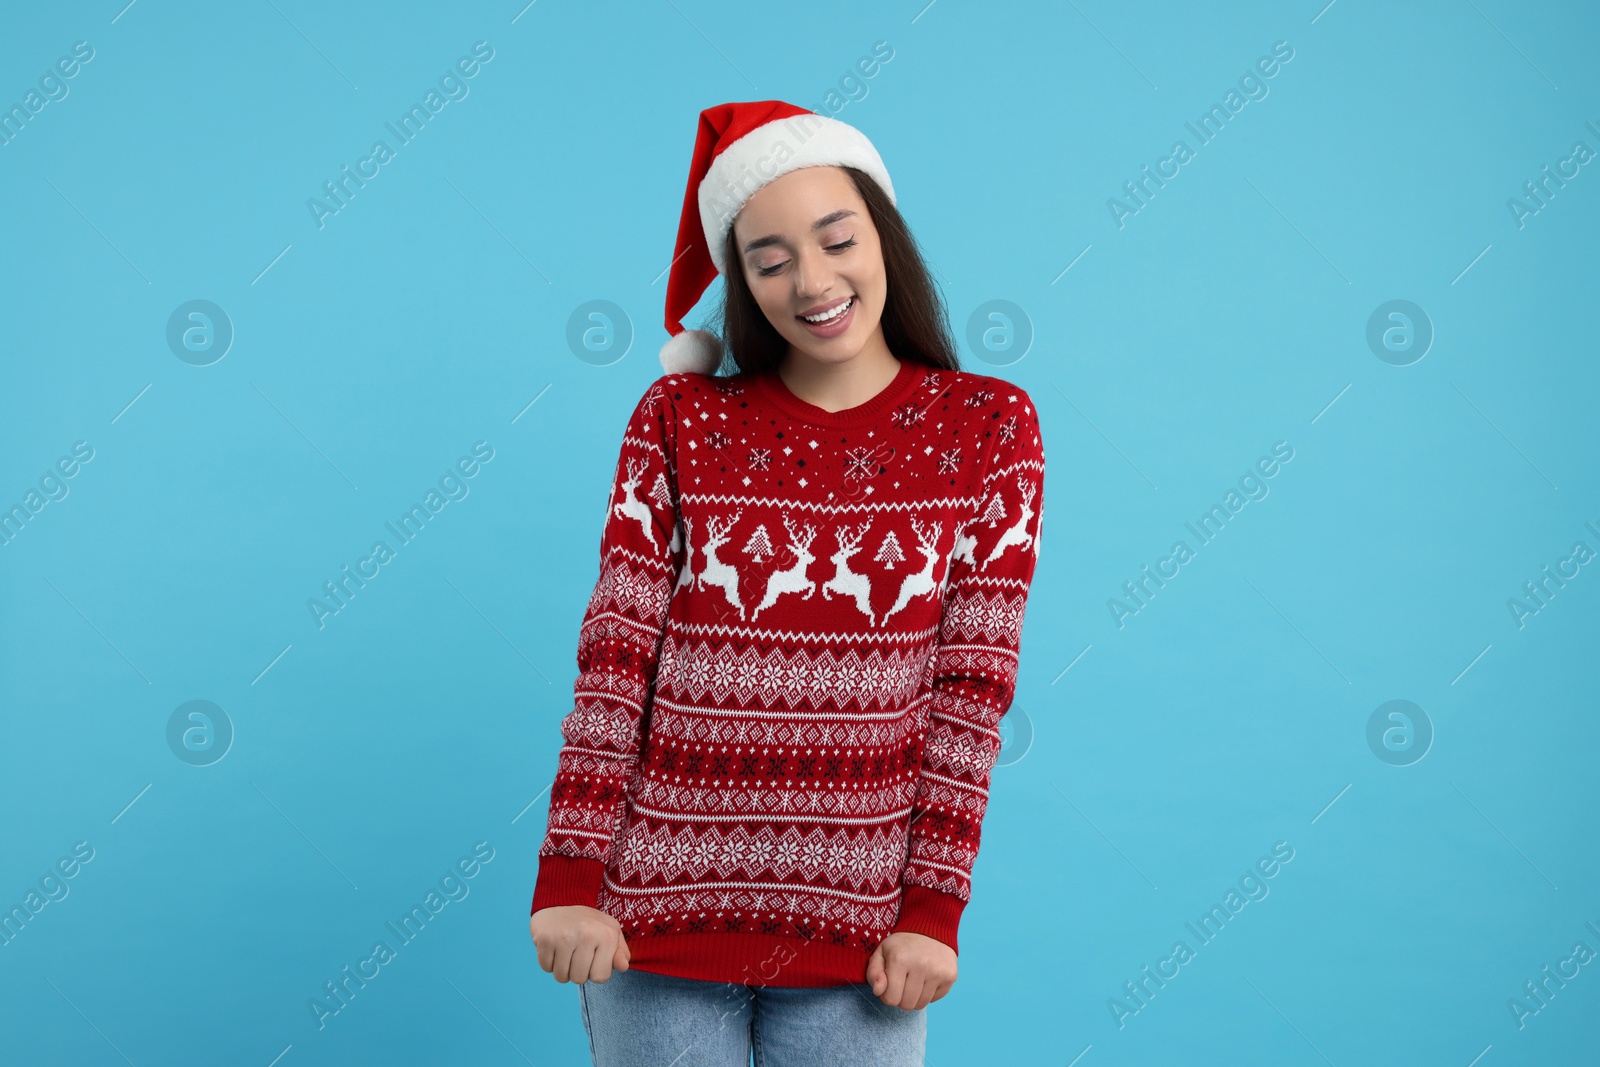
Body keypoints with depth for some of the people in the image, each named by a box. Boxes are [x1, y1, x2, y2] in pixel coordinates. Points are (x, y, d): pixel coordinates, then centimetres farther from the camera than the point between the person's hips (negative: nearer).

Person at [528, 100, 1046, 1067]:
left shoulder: (989, 427, -1)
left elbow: (973, 688, -3)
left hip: (856, 933, 0)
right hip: (657, 914, 1)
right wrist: (570, 879, -7)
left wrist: (931, 911, -5)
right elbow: (615, 653, -3)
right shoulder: (681, 419, 1)